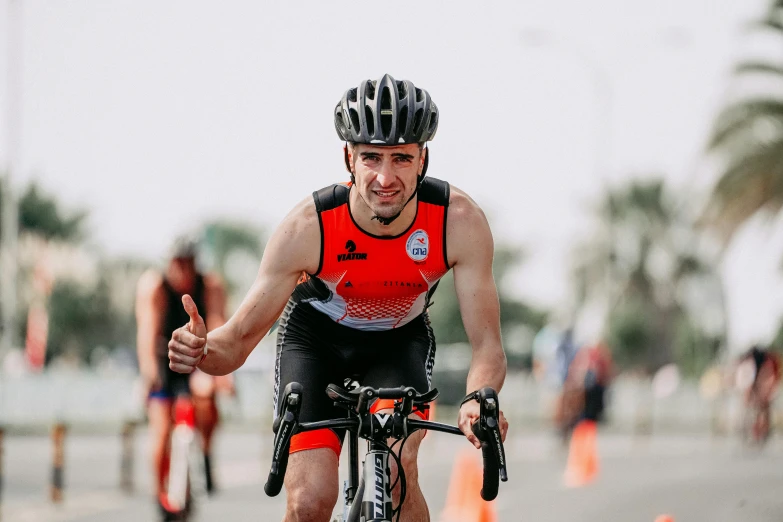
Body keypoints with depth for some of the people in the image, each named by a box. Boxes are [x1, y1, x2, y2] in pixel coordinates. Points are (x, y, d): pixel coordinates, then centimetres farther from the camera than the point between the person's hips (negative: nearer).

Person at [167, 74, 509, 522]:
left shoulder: (459, 221, -31)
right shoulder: (307, 228, -33)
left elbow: (488, 346, -28)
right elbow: (239, 340, -26)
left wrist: (478, 400, -51)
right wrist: (201, 350, -50)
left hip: (400, 339, 1)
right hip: (315, 339, -1)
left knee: (398, 470, -25)